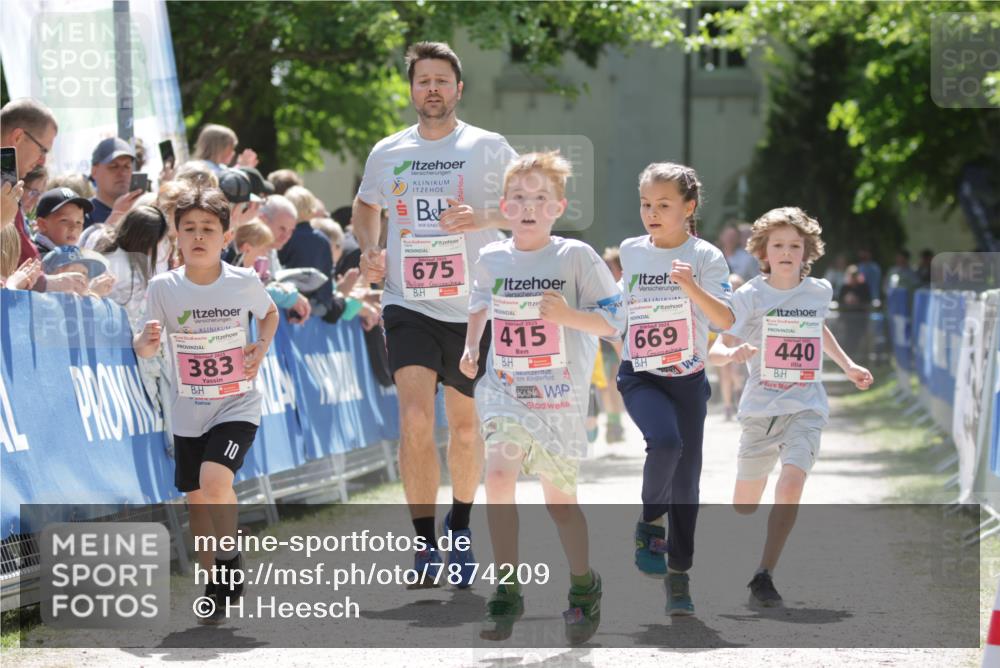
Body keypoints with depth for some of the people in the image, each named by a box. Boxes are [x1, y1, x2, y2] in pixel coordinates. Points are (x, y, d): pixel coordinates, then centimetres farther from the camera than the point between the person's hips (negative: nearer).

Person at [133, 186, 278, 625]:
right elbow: (145, 349, -6)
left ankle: (230, 560, -1)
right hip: (188, 412, 3)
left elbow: (269, 313, 13)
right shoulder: (163, 287, -7)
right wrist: (146, 340, -29)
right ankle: (216, 590, 25)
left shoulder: (244, 282, -8)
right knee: (196, 500, 8)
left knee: (214, 480, -24)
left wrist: (262, 346, -5)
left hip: (237, 406, -3)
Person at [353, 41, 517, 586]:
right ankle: (424, 543, -10)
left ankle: (460, 525, 34)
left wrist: (484, 217, -17)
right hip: (408, 305, 0)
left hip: (472, 309, 0)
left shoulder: (489, 148, 0)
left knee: (464, 426, 11)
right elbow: (366, 206, 25)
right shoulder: (387, 153, 7)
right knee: (414, 419, -16)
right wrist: (369, 250, 5)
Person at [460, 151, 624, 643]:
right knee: (498, 475, -19)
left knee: (558, 498, 6)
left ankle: (584, 585, 31)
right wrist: (471, 347, 12)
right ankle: (506, 591, -11)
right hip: (505, 388, 2)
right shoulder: (491, 259, 3)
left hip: (559, 394, -2)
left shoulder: (576, 257, -8)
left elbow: (614, 321, -6)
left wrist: (569, 315, -23)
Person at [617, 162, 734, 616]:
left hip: (688, 378, 0)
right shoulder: (630, 251, 4)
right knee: (665, 441, -28)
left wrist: (692, 287, -31)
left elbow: (726, 320, -18)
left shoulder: (705, 257, -6)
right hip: (639, 375, 0)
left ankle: (678, 574, 16)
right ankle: (650, 522, -4)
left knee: (686, 477, 4)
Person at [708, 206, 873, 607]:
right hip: (760, 409, -1)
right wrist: (733, 354, -35)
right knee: (744, 507, 7)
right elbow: (715, 351, -14)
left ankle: (764, 578, -23)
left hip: (805, 408, 1)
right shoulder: (750, 296, -6)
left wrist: (848, 366, 30)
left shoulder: (819, 291, 5)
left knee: (792, 483, -25)